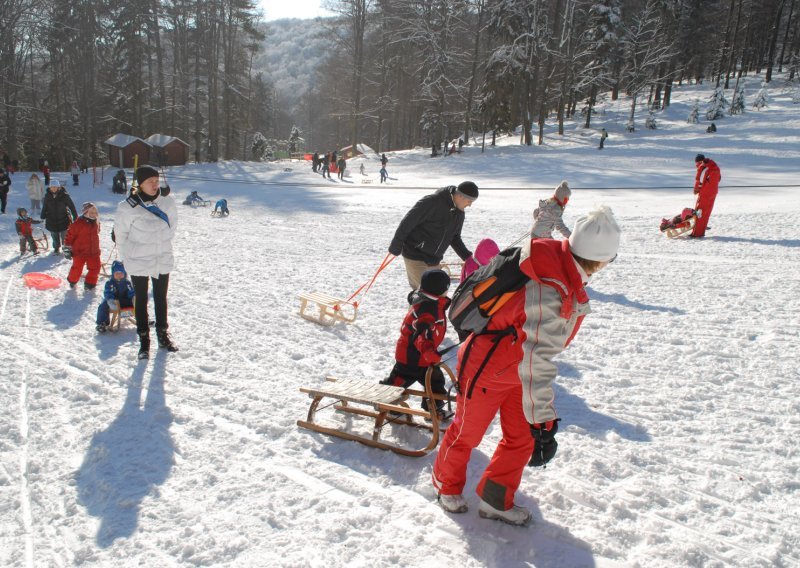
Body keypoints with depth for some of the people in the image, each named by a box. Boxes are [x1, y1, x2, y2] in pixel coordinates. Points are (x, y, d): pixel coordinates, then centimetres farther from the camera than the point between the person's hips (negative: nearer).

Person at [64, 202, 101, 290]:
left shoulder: (96, 223, 6)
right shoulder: (78, 223, -14)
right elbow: (70, 235, -10)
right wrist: (67, 249, -9)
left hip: (93, 252, 5)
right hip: (80, 252, -5)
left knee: (95, 268, 5)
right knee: (77, 268, 4)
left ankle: (90, 283, 22)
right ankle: (72, 281, 31)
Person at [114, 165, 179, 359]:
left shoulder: (167, 202, -7)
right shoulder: (128, 207, -18)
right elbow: (120, 234, -4)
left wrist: (162, 245, 10)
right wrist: (127, 257, 5)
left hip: (163, 261, 3)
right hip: (138, 263, -3)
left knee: (161, 298, 17)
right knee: (141, 300, 10)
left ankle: (163, 335, 33)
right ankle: (144, 341, 21)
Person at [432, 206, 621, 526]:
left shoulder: (559, 265, -13)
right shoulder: (549, 292, -39)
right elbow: (537, 361, -40)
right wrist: (543, 422, -38)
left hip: (516, 366, 8)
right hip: (486, 369, -8)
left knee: (522, 438, 12)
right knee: (467, 432, 15)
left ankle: (495, 501, 31)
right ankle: (447, 485, 42)